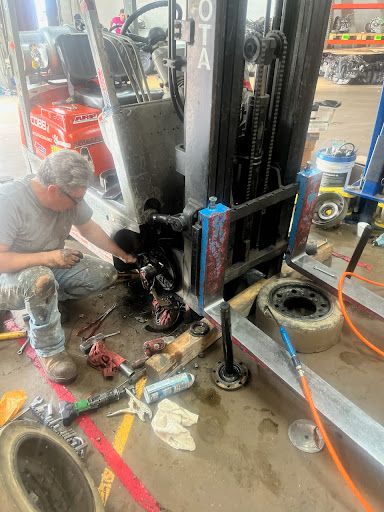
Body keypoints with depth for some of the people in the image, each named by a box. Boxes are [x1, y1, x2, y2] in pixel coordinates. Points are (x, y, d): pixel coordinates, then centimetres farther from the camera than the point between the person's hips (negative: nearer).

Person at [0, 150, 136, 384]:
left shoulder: (70, 196, -13)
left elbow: (89, 228, 3)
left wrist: (123, 255, 5)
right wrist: (47, 257, -36)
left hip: (51, 265, 6)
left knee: (106, 274, -6)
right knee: (42, 280, -39)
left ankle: (45, 301, 5)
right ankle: (49, 351, -18)